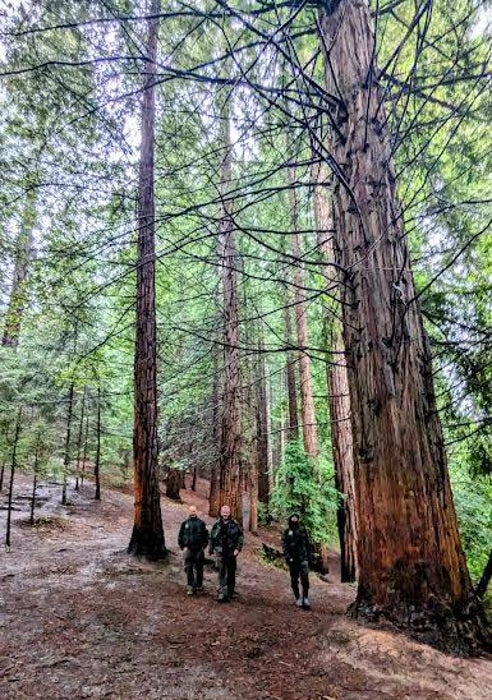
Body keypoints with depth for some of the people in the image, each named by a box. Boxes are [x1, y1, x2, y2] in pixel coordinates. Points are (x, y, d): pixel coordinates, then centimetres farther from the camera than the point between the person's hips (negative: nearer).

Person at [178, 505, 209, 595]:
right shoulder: (185, 523, 4)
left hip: (199, 549, 0)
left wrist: (204, 546, -1)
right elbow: (180, 536, 7)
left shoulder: (201, 523, 4)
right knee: (188, 569, -3)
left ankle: (199, 585, 24)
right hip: (188, 549, 0)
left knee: (199, 568, 9)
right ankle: (191, 587, 2)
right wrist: (183, 547, -2)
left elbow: (206, 535, 7)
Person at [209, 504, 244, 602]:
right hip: (220, 553, 0)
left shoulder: (235, 525, 0)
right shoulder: (216, 525, 4)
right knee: (221, 572, -8)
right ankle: (222, 592, -7)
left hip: (231, 553, 0)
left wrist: (238, 549, -10)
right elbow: (211, 538, 11)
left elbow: (240, 537, 0)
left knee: (231, 573, 9)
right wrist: (211, 549, 9)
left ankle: (230, 592, 23)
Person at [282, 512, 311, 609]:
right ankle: (298, 599, 19)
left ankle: (305, 598, -5)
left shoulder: (302, 530, 6)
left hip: (303, 558, 0)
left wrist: (308, 556, 14)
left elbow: (307, 543, 14)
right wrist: (288, 557, -14)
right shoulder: (286, 532, 0)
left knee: (305, 578, -12)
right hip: (293, 559, 0)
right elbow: (284, 546, -5)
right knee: (294, 580, 7)